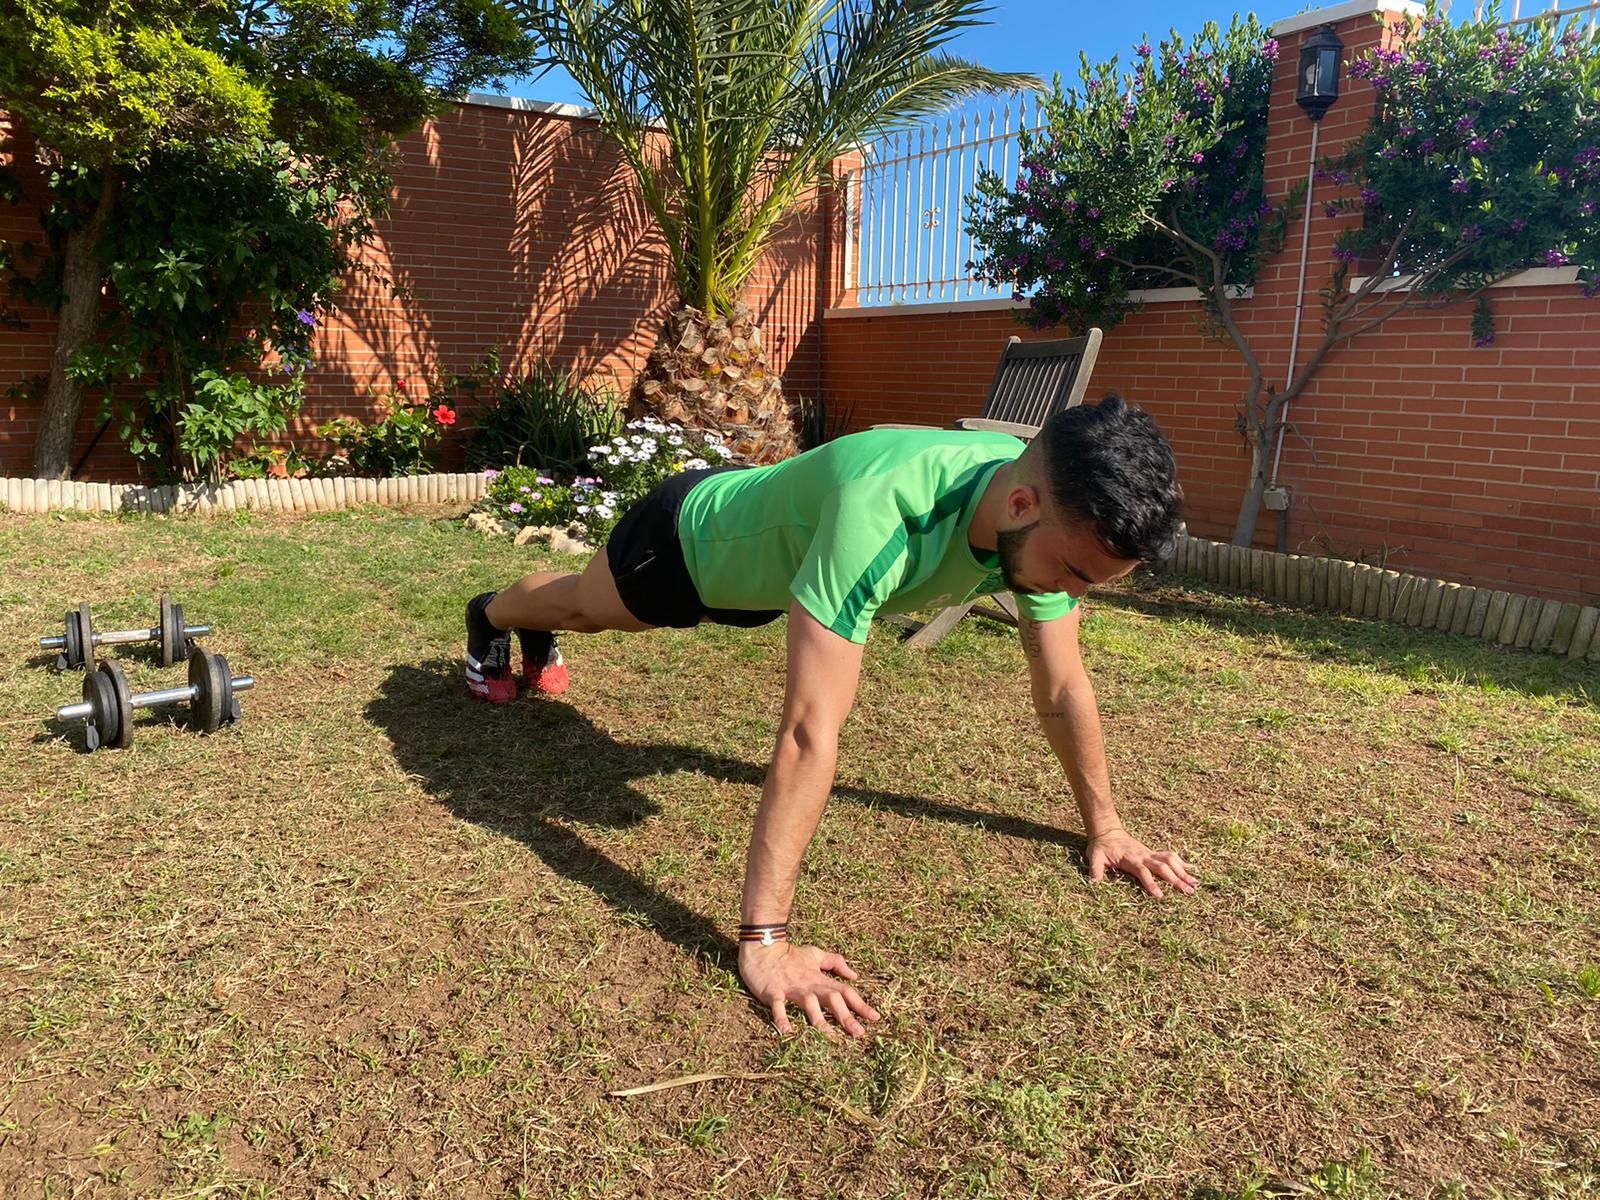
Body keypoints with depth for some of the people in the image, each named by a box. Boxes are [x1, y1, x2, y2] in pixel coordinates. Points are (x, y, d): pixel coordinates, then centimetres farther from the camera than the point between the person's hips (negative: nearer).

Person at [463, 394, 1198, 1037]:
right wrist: (763, 941, -52)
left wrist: (1104, 825, -8)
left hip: (750, 562, 6)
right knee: (582, 610, 30)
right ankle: (490, 619, 64)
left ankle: (536, 640, 70)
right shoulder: (881, 513, -51)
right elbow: (809, 734, -53)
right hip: (687, 539, -5)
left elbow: (1063, 687, -14)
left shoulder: (1050, 517, -29)